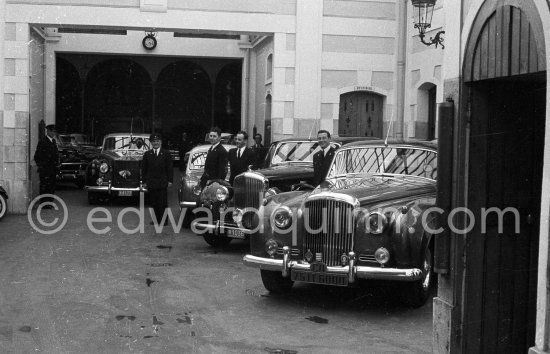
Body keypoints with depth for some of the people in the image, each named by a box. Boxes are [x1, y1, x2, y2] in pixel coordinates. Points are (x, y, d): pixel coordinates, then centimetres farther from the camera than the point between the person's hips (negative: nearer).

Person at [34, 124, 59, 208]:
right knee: (45, 186, -6)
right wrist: (40, 166, -11)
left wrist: (57, 163, 13)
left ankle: (49, 202, 16)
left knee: (52, 186, 10)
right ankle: (44, 203, -3)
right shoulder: (42, 141, -8)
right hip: (45, 169, -8)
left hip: (53, 169, 8)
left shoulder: (54, 141, 16)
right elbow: (37, 156, -9)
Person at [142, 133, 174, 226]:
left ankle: (163, 221, 3)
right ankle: (156, 219, 12)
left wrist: (170, 180, -4)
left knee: (163, 203, -2)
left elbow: (170, 168, 3)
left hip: (162, 183, -2)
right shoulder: (147, 154, 9)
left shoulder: (166, 153, 4)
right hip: (151, 183, 2)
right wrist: (145, 181, 3)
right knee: (154, 203, 4)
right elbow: (143, 169, 10)